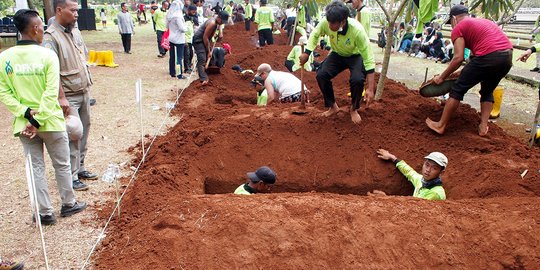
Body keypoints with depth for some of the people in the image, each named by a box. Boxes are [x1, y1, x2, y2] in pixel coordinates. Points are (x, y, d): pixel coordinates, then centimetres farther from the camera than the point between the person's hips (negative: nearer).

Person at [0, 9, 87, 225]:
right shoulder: (47, 55, -13)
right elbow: (51, 93, -18)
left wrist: (26, 113, -7)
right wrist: (38, 120, -14)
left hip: (23, 123, 3)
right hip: (50, 121, -3)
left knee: (36, 167, 12)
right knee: (61, 165, 14)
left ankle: (45, 213, 20)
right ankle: (68, 204, 28)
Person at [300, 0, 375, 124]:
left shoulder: (357, 30, -38)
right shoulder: (325, 22, -29)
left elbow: (368, 59, -34)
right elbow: (314, 35, -3)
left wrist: (370, 88, -37)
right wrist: (306, 53, -14)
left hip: (356, 56, -3)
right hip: (337, 54, 4)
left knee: (357, 80, -30)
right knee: (321, 75, -18)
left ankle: (354, 109, 1)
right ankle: (333, 106, 6)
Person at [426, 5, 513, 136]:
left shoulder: (459, 28, 8)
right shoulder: (484, 21, 31)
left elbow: (458, 58, -3)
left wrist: (441, 77, 6)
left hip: (488, 56, -7)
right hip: (508, 56, 7)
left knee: (458, 89, 5)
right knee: (487, 91, 26)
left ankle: (441, 125, 10)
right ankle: (483, 126, 21)